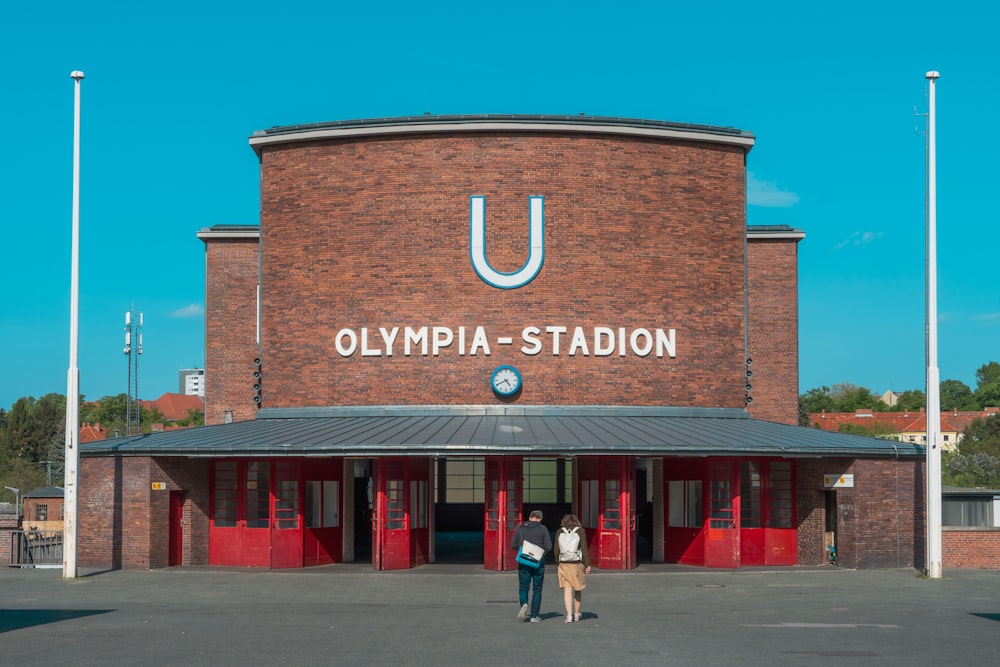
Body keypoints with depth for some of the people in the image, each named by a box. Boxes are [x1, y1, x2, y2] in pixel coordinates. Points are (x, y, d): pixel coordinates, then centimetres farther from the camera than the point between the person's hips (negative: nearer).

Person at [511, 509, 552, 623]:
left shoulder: (520, 528, 3)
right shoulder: (542, 529, -2)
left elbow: (513, 545, 3)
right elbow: (548, 546, -7)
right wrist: (541, 552, 11)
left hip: (523, 562, 1)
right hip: (538, 563, -1)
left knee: (523, 587, 7)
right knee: (537, 589, 8)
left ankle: (524, 604, -22)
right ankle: (534, 615, 6)